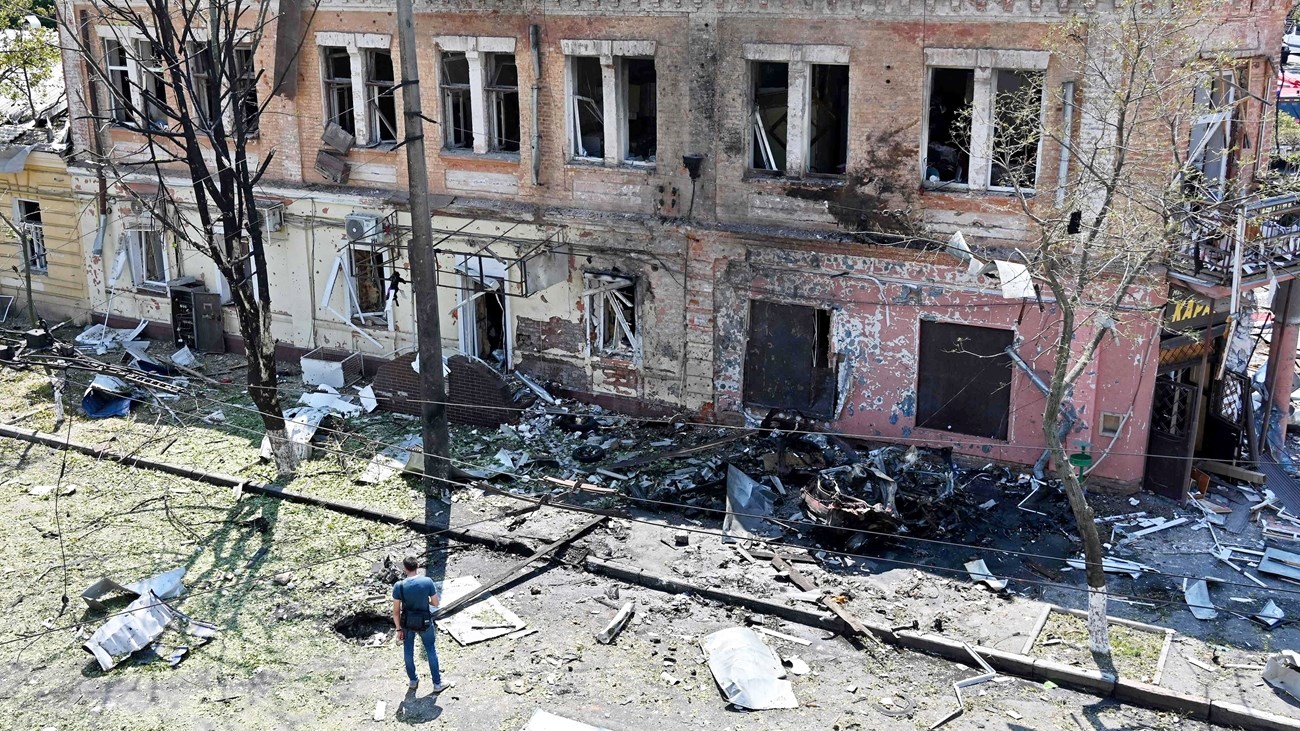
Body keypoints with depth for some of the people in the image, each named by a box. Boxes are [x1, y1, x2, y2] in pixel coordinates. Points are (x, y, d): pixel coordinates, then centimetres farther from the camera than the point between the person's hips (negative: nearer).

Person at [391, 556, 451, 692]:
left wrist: (399, 629, 1)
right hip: (425, 623, -1)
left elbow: (396, 611, -12)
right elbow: (435, 603, -10)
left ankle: (413, 680, 38)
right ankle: (437, 683, 26)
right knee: (431, 652, 16)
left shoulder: (399, 586, -19)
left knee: (408, 652, 22)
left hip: (407, 624, 1)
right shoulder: (427, 582, -21)